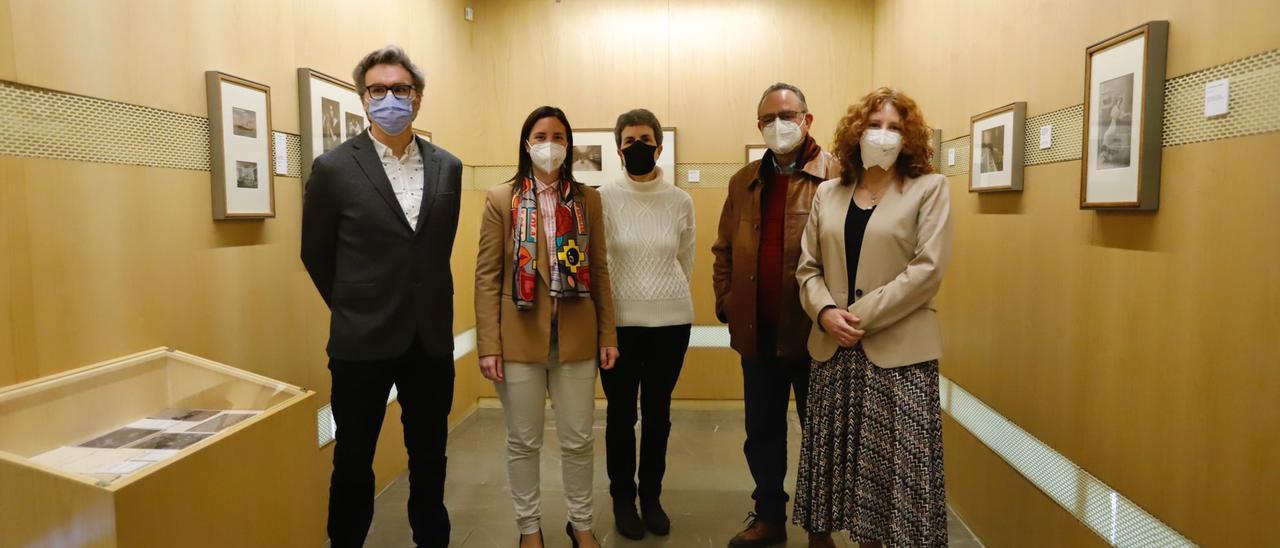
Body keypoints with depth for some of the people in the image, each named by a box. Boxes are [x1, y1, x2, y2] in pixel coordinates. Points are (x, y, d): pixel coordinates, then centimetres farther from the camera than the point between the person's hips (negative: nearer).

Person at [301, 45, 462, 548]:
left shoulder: (447, 167, 4)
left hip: (432, 339, 3)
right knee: (353, 460, 12)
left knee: (429, 457, 16)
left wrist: (431, 309, 13)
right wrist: (355, 310, 9)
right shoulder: (333, 168, -6)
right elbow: (316, 254, 3)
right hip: (363, 341, -3)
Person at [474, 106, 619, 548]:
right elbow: (487, 277, -3)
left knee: (578, 439, 10)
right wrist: (488, 345, -8)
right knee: (523, 441, 10)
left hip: (577, 335, 2)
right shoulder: (501, 199, -1)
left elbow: (599, 270, 7)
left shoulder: (587, 199, 5)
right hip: (520, 337, -1)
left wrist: (608, 334, 4)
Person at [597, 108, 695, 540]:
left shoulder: (681, 201, 1)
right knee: (622, 413, 8)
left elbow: (686, 262, 11)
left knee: (658, 412, 12)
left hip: (671, 320, 2)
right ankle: (623, 498, 27)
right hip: (619, 320, -2)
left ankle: (652, 496, 28)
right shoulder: (603, 198, -5)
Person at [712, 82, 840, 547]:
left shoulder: (837, 176, -7)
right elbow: (724, 250, 15)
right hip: (757, 330, 5)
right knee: (762, 431, 16)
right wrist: (725, 301, 5)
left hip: (813, 331, -5)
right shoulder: (744, 182, 11)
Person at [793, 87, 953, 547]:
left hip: (899, 348, -3)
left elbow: (928, 269, -10)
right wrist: (825, 312, -11)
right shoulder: (828, 193, 11)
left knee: (897, 462, 1)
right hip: (834, 347, 4)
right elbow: (808, 267, 8)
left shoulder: (929, 188, -1)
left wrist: (863, 315, -15)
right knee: (831, 454, 12)